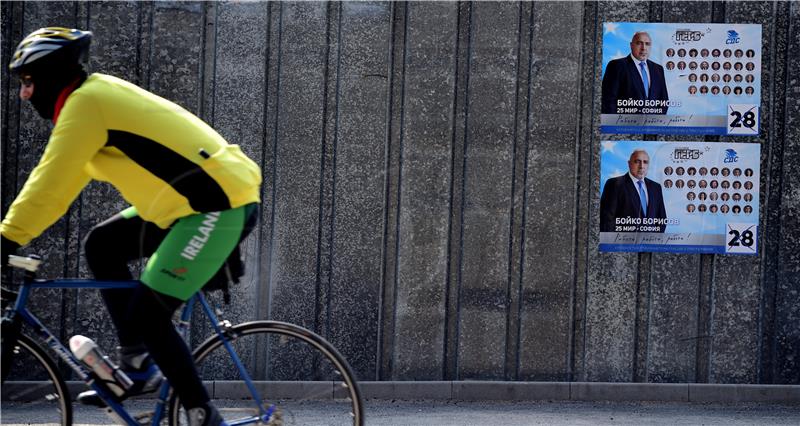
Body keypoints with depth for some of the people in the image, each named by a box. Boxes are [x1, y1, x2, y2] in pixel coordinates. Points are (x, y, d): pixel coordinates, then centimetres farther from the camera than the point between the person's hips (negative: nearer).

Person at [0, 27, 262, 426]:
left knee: (147, 315, -9)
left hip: (219, 205, -10)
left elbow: (48, 182, -16)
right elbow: (62, 182, 21)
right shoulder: (99, 97, 17)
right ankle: (137, 365, 15)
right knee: (101, 245, 14)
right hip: (198, 201, 10)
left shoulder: (85, 104, -12)